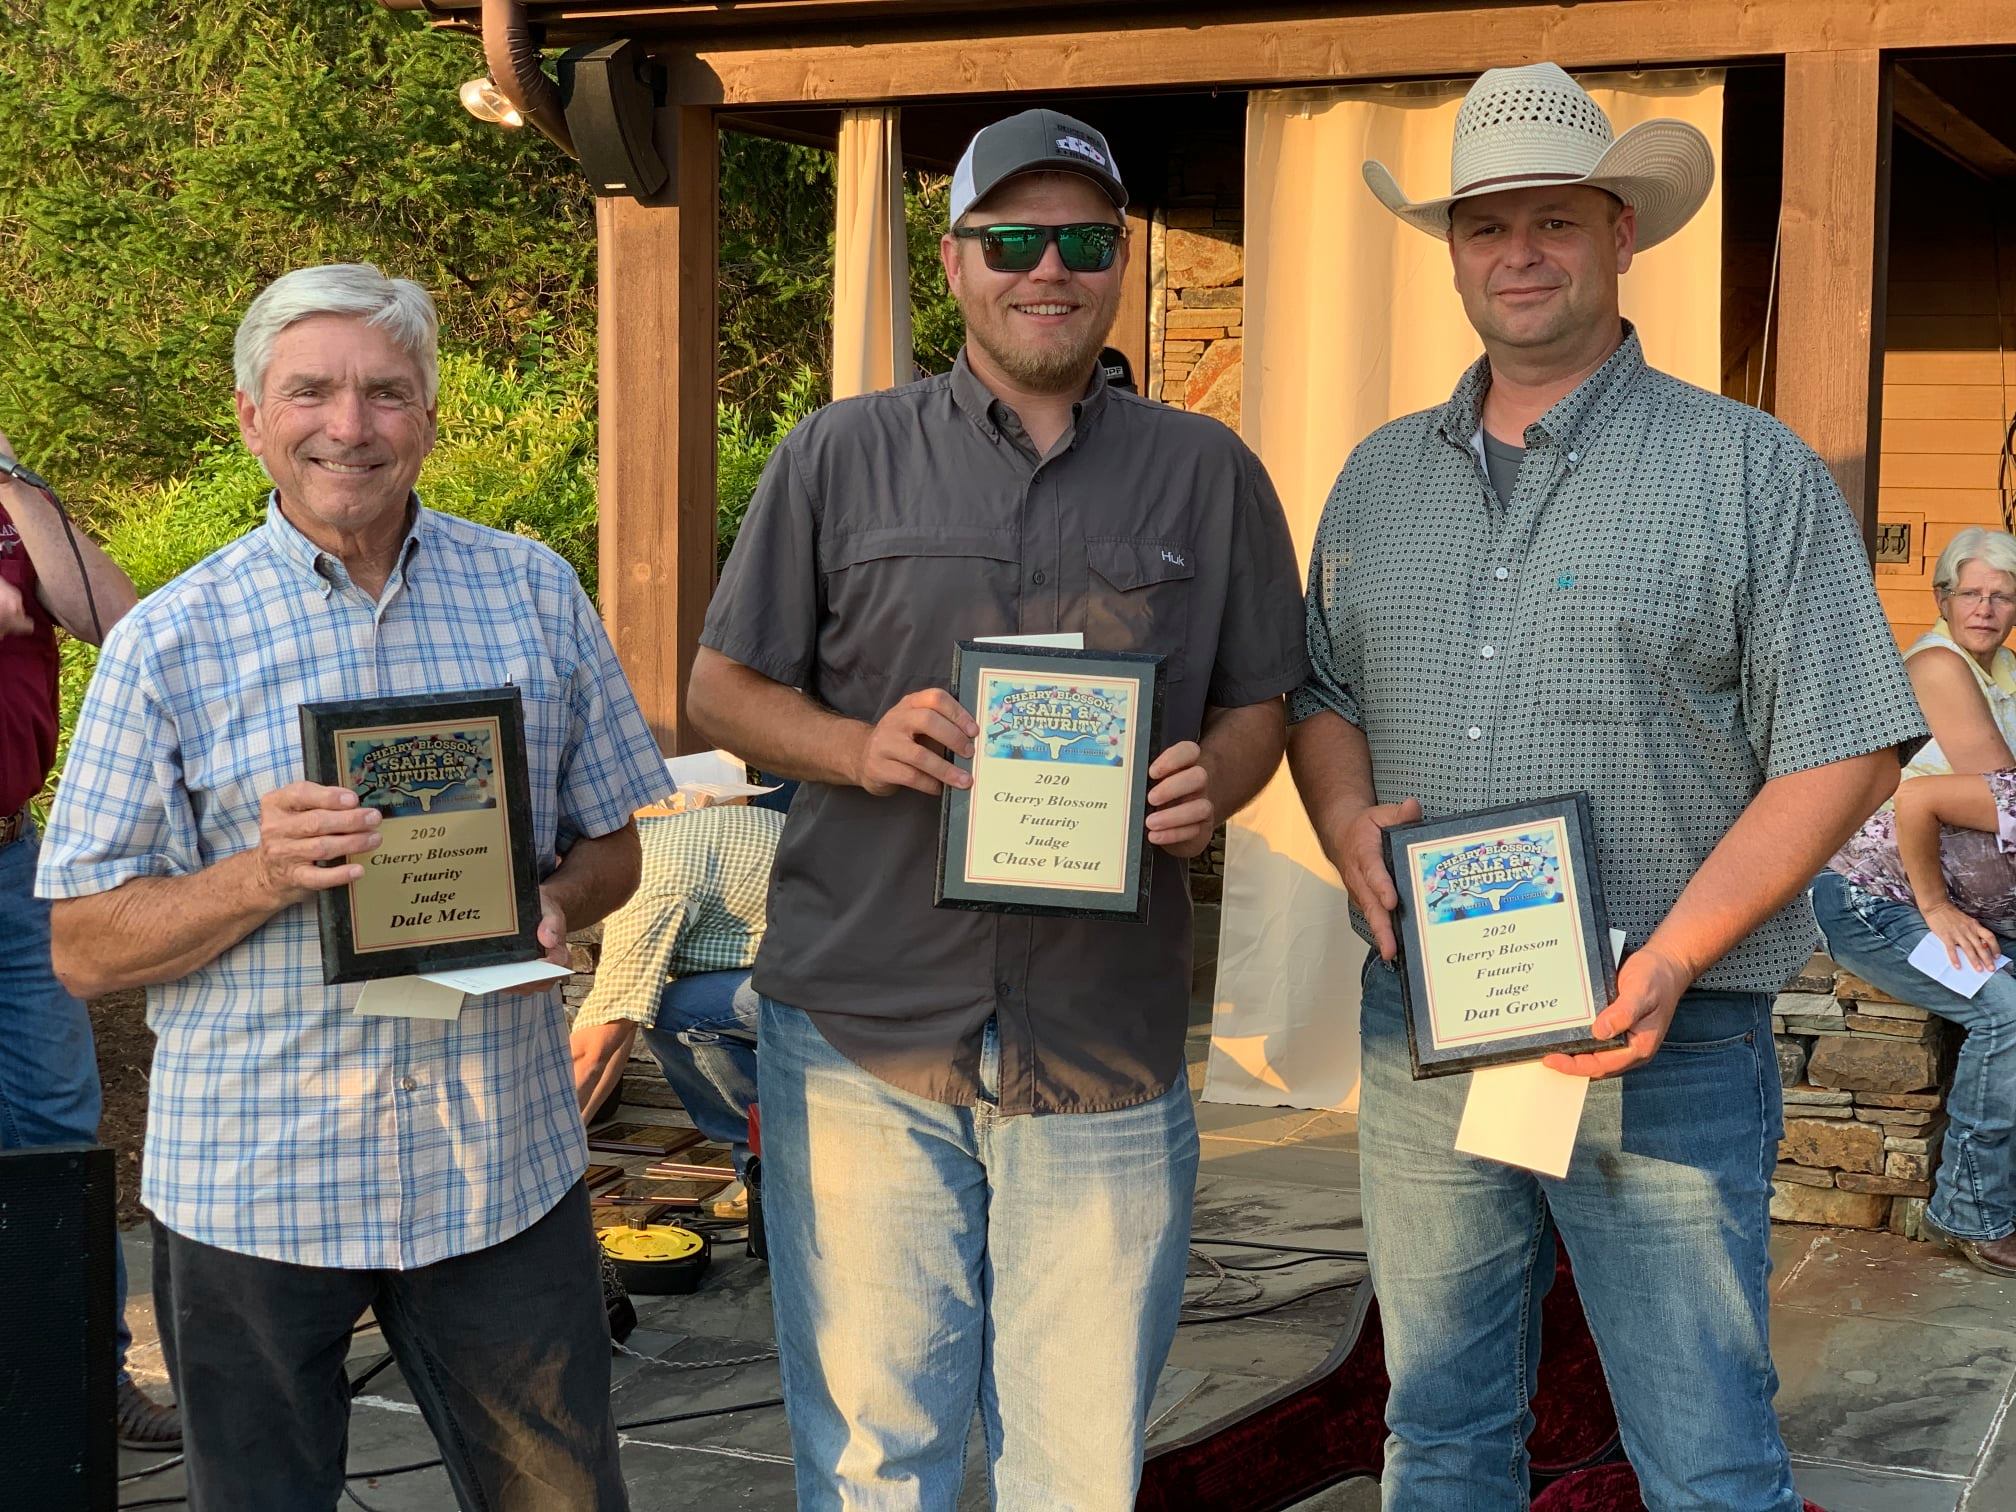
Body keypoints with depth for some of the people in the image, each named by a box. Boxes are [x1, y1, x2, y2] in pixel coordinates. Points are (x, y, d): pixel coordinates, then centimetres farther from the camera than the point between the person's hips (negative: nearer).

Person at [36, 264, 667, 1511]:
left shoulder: (535, 592, 5)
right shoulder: (169, 644, -2)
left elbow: (613, 843, 12)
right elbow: (85, 950, -2)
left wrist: (555, 905, -11)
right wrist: (265, 873, -19)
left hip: (504, 1163, 2)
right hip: (254, 1181, -1)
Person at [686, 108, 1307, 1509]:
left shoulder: (1208, 474, 9)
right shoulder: (842, 458, 6)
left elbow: (1258, 704, 13)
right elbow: (725, 688, 8)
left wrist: (1210, 787, -10)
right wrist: (861, 749, -12)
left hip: (1108, 1049, 1)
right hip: (862, 1032, 0)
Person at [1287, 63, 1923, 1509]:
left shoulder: (1751, 470, -4)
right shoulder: (1382, 478, 11)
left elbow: (1843, 748, -8)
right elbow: (1322, 691, 18)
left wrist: (1671, 959, -18)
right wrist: (1348, 826, -5)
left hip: (1659, 1054, -4)